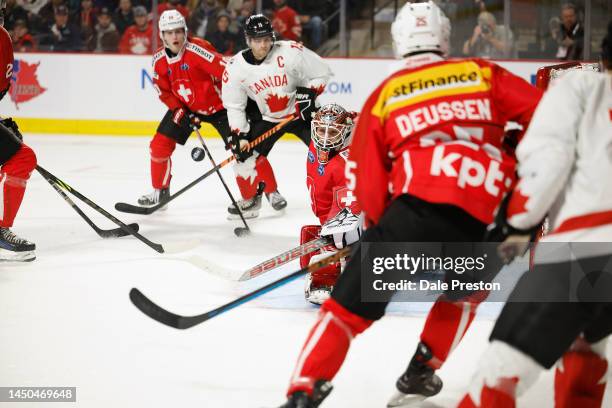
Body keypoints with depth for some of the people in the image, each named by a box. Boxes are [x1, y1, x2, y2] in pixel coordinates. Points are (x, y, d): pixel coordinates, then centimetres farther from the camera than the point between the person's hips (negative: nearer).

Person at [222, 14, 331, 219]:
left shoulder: (291, 52, -22)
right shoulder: (235, 67, -15)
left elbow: (321, 72, -9)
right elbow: (234, 106, -6)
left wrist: (308, 93, -21)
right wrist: (240, 136, -12)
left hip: (300, 111, -2)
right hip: (265, 117, 2)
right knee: (246, 154, -6)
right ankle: (251, 198, 14)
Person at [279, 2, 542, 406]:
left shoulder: (385, 94, 20)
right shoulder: (484, 74, 22)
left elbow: (366, 181, 15)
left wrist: (381, 230, 29)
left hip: (422, 203, -2)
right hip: (494, 217, 2)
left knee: (351, 304, 4)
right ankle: (423, 371, 30)